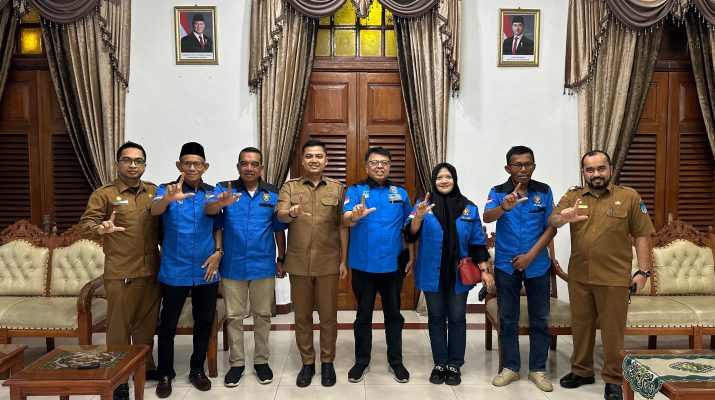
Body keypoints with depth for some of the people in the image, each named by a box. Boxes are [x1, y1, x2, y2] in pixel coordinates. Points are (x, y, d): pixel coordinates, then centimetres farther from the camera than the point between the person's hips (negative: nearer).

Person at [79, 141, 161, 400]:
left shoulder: (155, 191, 9)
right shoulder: (104, 194, -3)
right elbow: (86, 225, -10)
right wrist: (100, 229, -33)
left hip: (152, 272, 4)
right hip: (120, 275, -4)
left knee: (147, 323, 16)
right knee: (119, 326, 4)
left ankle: (146, 366, 32)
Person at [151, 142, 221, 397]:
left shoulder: (213, 193, 4)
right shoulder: (167, 190, -5)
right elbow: (155, 210, -26)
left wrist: (218, 252, -5)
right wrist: (168, 199, -48)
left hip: (206, 271, 3)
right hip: (174, 271, -2)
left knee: (204, 322, 11)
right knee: (168, 323, 7)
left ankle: (197, 370, 28)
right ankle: (165, 374, 24)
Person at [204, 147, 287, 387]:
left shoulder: (273, 194, -1)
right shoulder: (225, 189, -4)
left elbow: (279, 230, 6)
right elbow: (208, 210, -23)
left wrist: (281, 259, 5)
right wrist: (221, 203, -45)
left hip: (263, 266, 1)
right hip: (232, 266, 0)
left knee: (263, 315, 11)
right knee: (234, 316, 10)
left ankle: (261, 361, 26)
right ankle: (236, 363, 24)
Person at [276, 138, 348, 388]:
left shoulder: (338, 189, 5)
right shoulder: (289, 187, 5)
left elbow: (343, 227, 5)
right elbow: (280, 215, -11)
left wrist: (344, 260, 0)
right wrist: (291, 213, -35)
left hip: (328, 263, 0)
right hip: (299, 263, 1)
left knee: (328, 315, 7)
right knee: (302, 315, 10)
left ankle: (327, 362, 24)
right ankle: (307, 362, 25)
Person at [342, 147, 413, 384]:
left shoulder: (400, 193, 6)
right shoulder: (355, 191, -3)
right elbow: (346, 220, -20)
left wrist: (412, 258, 3)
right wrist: (355, 215, -42)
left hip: (392, 265, 2)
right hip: (363, 265, -2)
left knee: (394, 314, 12)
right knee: (363, 315, 11)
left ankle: (395, 361, 27)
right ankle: (362, 361, 25)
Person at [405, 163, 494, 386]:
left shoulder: (469, 208, 2)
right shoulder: (423, 205, -1)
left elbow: (477, 242, 5)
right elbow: (410, 235, -11)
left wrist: (484, 270, -2)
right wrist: (418, 217, -31)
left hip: (459, 274, 1)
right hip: (432, 273, 0)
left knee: (457, 318, 5)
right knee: (436, 318, 8)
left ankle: (454, 366, 17)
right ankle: (439, 364, 19)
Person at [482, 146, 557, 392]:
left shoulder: (544, 191, -2)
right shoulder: (498, 192, -5)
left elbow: (551, 228, -2)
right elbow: (487, 217, -23)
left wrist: (530, 255, -12)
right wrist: (504, 207, -45)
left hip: (537, 265, 1)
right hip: (506, 266, -1)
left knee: (540, 320, 9)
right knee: (507, 319, 9)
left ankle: (538, 369, 23)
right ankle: (510, 367, 23)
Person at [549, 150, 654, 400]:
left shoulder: (629, 197, -2)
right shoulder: (572, 196, 4)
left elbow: (641, 236, -1)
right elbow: (551, 221, -9)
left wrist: (643, 271, -6)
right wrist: (563, 218, -32)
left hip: (614, 277, -3)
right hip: (579, 276, 3)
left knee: (613, 330, 7)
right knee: (580, 326, 15)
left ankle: (613, 379, 23)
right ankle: (581, 371, 32)